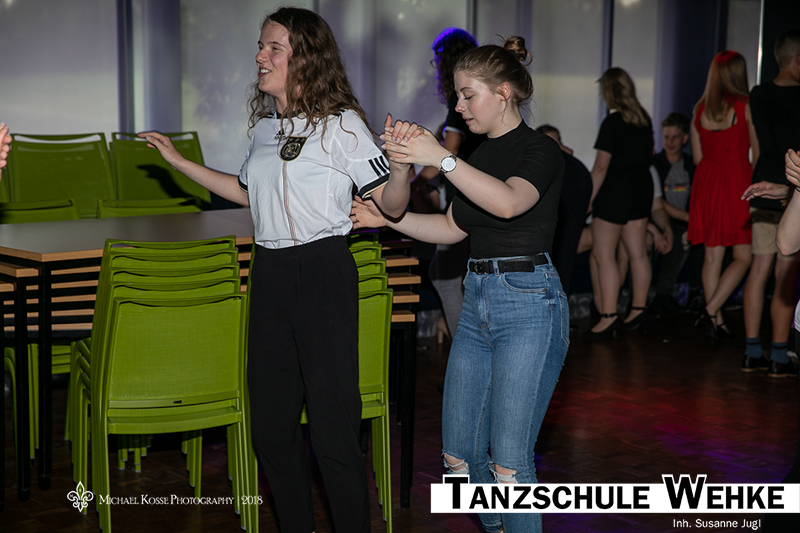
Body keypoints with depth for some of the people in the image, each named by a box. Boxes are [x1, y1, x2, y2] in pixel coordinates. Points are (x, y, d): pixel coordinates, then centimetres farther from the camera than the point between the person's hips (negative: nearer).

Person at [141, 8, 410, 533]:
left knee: (332, 425, -5)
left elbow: (390, 204, -9)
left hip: (324, 274, -7)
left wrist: (401, 166, -30)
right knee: (271, 423, 11)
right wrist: (181, 162, 29)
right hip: (269, 274, 7)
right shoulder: (266, 125, 13)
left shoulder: (341, 124, -7)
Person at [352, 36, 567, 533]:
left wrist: (440, 157, -32)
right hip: (478, 302, 8)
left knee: (509, 463, -8)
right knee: (460, 453, 9)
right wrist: (389, 217, 11)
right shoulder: (482, 155, 16)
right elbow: (453, 227, 22)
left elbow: (509, 202, -28)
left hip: (529, 304, -8)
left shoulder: (541, 150, -8)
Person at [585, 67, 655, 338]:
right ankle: (638, 309, 19)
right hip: (642, 189, 8)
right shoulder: (645, 120, 9)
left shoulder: (613, 122, -15)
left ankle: (608, 315, -7)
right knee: (638, 253, 12)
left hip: (615, 191, -8)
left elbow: (601, 166, -17)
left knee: (604, 255, -5)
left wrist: (589, 197, -12)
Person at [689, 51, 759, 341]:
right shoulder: (746, 106, -7)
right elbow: (758, 151, -2)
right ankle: (711, 311, -10)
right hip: (737, 182, -5)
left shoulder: (700, 109, 6)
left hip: (707, 183, 5)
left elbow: (698, 157, 12)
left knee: (712, 255, 8)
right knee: (743, 257, 2)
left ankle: (716, 321, 10)